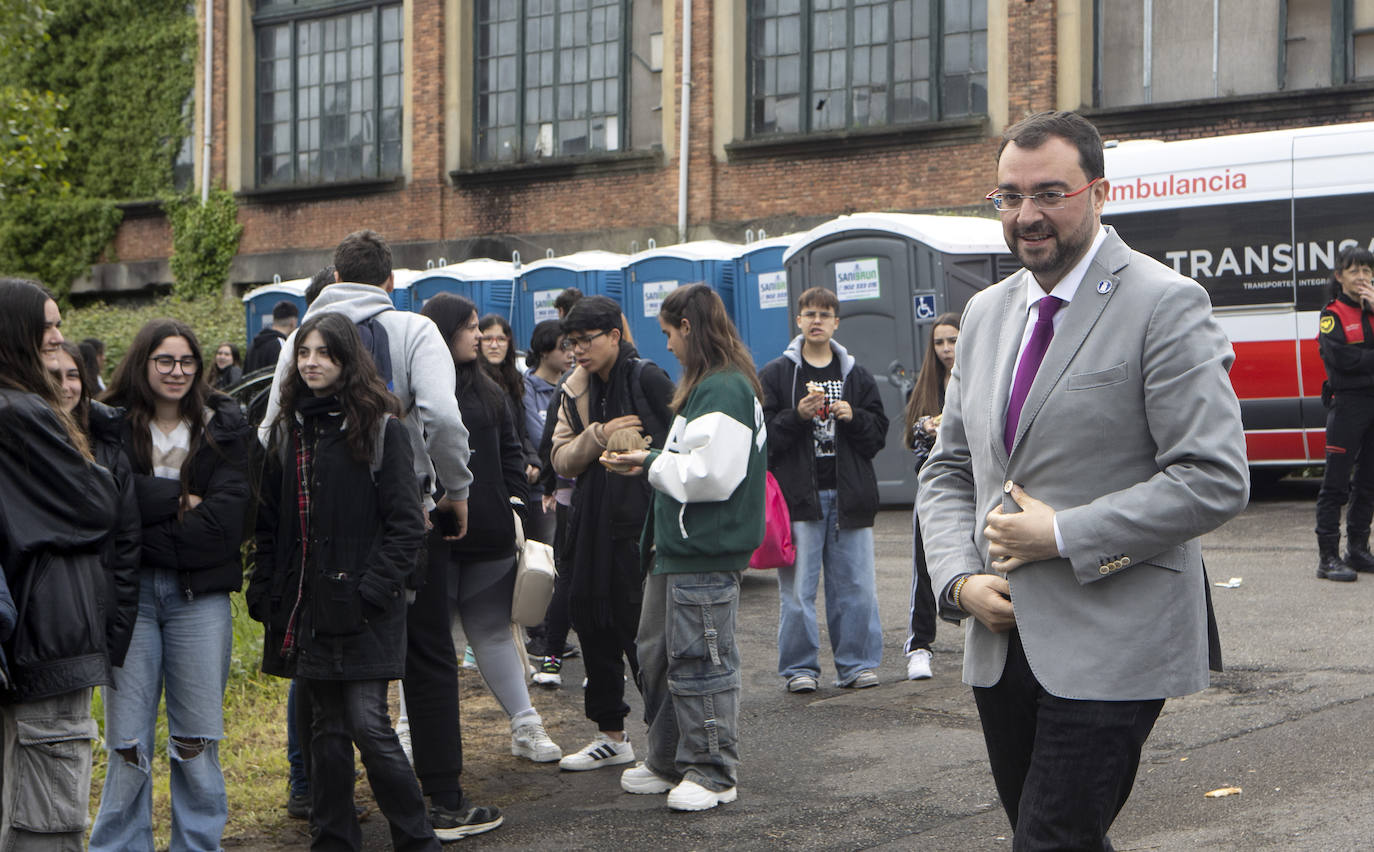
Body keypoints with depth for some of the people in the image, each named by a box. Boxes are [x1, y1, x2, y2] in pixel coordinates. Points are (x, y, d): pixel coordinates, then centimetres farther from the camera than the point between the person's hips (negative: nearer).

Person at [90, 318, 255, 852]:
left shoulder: (224, 427, 6)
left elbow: (229, 514, -6)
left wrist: (150, 537, -10)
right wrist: (181, 499, -11)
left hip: (200, 593, 1)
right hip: (129, 592, -1)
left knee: (196, 739, 5)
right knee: (128, 740, 1)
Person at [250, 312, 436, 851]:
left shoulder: (380, 427, -4)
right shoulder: (288, 428, 12)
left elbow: (406, 523, -7)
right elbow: (270, 519, 15)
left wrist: (372, 589, -14)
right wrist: (264, 590, 6)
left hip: (360, 607, -5)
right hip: (305, 606, 5)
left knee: (368, 724, -8)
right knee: (327, 727, 10)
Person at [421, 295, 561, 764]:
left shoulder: (488, 391, 14)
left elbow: (510, 452, 17)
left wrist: (516, 504, 4)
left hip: (488, 536, 5)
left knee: (493, 632, 12)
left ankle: (525, 726, 16)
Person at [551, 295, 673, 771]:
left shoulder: (648, 380, -9)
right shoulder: (575, 391, 12)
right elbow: (562, 460, 5)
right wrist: (599, 436, -11)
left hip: (641, 522, -7)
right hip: (594, 524, 7)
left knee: (642, 626, -6)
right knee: (590, 619, 10)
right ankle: (611, 735, 23)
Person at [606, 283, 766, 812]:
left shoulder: (725, 389, -16)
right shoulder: (705, 385, 17)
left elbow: (711, 474, -23)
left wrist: (653, 464, -9)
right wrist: (652, 461, 8)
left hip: (707, 552, -11)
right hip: (677, 548, 11)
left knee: (701, 660, -3)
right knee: (657, 654, 16)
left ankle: (712, 773, 7)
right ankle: (668, 762, 27)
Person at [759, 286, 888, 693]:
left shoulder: (856, 376, 15)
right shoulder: (776, 374, 5)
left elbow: (878, 433, 11)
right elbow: (763, 434, -2)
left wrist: (853, 417, -7)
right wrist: (797, 415, -16)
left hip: (849, 494, 3)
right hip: (798, 494, -2)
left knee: (855, 585, 3)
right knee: (797, 588, -2)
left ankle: (856, 663, 12)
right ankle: (799, 667, 7)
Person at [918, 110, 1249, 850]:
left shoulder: (1164, 304, -8)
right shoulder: (987, 312, 13)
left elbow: (1215, 481, -15)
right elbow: (947, 471, 17)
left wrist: (1063, 535, -16)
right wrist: (960, 580, -2)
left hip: (1110, 645, -7)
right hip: (1003, 641, 7)